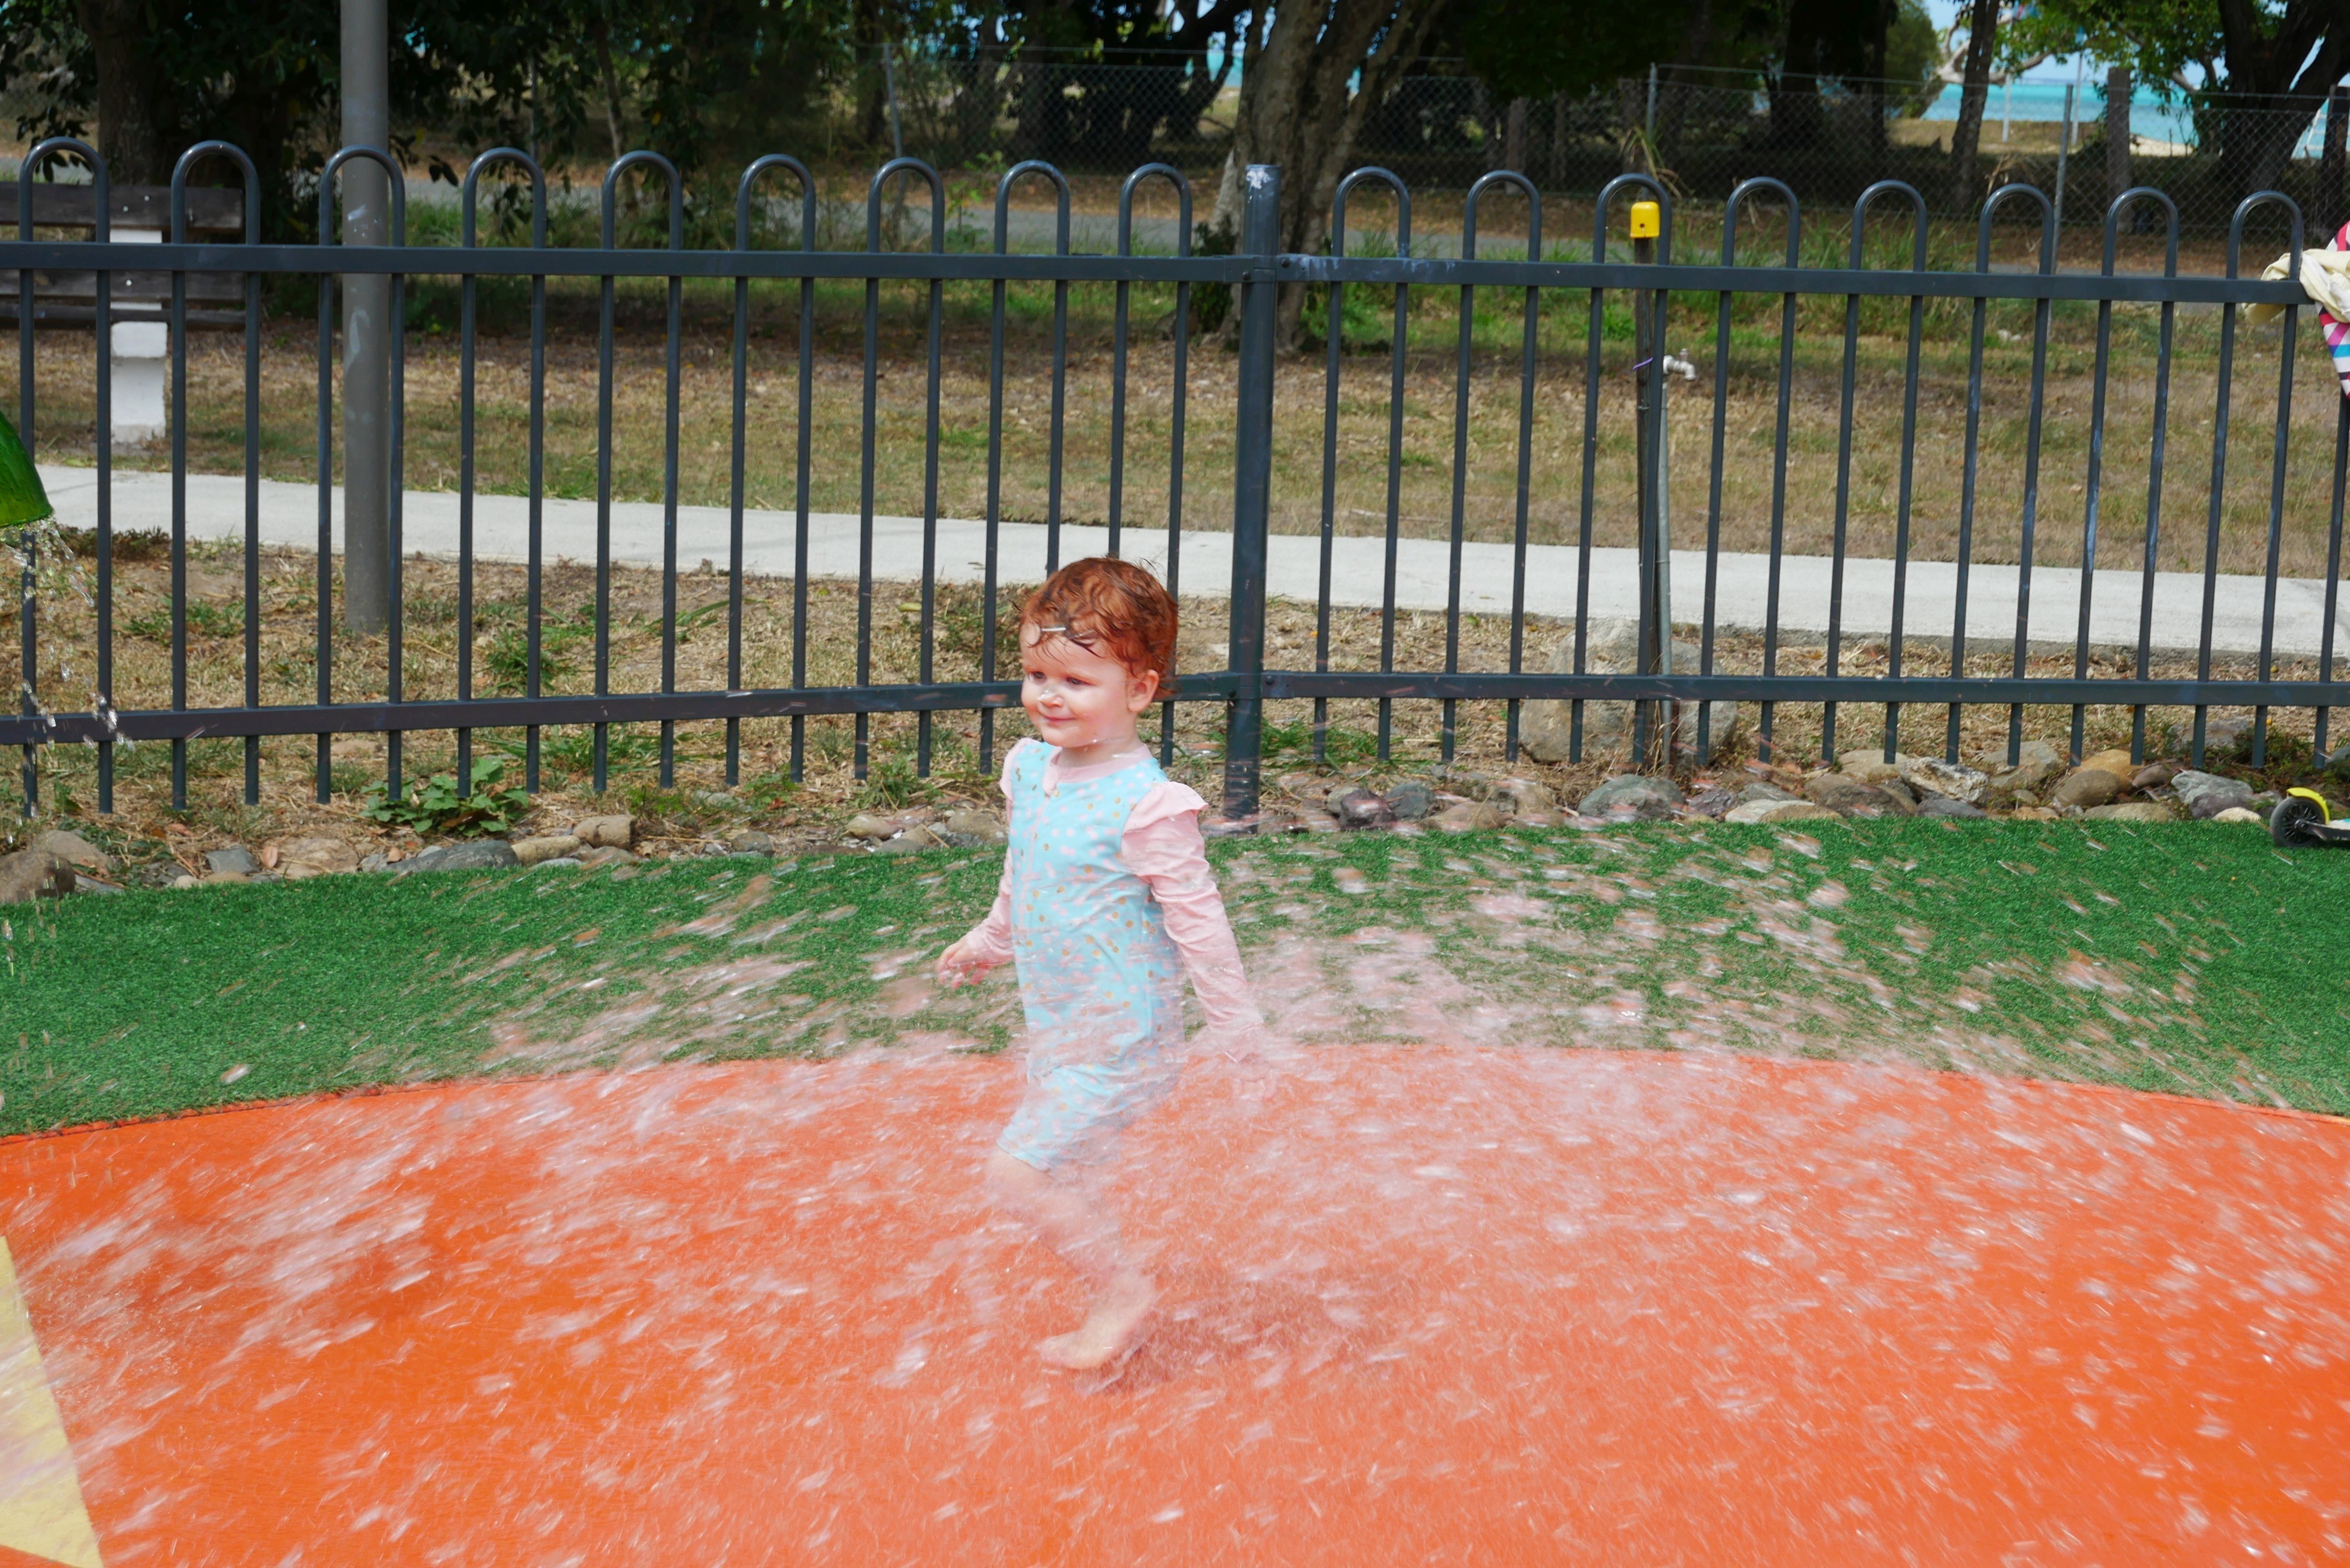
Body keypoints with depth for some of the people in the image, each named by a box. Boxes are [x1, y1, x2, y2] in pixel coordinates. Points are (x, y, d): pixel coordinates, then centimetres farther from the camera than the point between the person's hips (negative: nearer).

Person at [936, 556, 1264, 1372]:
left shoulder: (1147, 805, -23)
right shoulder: (1031, 769, 1)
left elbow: (1197, 919, -17)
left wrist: (1235, 1025, -13)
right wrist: (988, 942, 34)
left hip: (1119, 1042, -8)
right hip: (1056, 1028, 8)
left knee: (1019, 1171, -12)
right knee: (1053, 1170, 17)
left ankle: (1124, 1293, 6)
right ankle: (1109, 1297, 34)